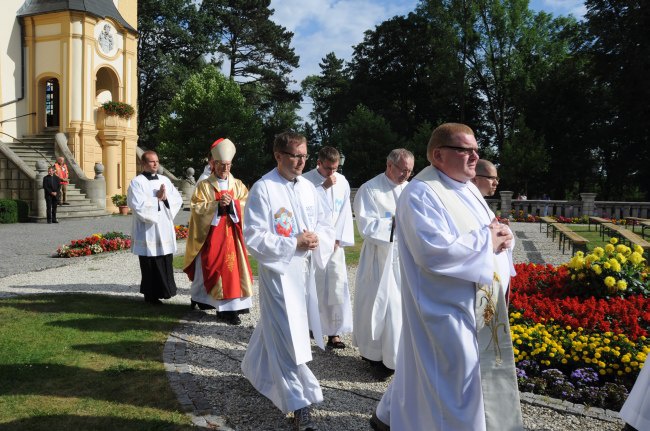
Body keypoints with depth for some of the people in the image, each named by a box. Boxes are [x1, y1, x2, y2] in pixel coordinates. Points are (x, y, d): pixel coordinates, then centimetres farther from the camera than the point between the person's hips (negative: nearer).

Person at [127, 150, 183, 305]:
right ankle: (151, 295, 11)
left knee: (166, 263, 8)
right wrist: (157, 198, -9)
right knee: (150, 264, 0)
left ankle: (163, 291, 20)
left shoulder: (165, 180, 13)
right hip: (148, 231, -5)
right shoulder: (137, 182, -4)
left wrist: (165, 197, -10)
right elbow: (138, 206, -15)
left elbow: (178, 199, 7)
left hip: (165, 230, 5)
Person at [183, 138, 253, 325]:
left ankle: (228, 307, 7)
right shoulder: (204, 185, 3)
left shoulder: (238, 185, 10)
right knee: (211, 268, 0)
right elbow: (196, 207, -6)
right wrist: (217, 204, -19)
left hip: (231, 234, 2)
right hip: (211, 234, -2)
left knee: (232, 267, -1)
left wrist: (232, 203, -17)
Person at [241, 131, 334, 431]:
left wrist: (317, 239, -10)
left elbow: (326, 225, 13)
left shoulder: (308, 187, 6)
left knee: (273, 325, 22)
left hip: (304, 268, 7)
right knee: (287, 334, -3)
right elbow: (253, 237, -16)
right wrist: (294, 243, -20)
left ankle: (255, 369, 47)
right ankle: (298, 403, 7)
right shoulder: (263, 189, -14)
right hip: (278, 269, -7)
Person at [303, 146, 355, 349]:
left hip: (334, 242, 3)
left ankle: (335, 332, 8)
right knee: (312, 287, 2)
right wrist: (323, 187, -14)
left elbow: (345, 213, 6)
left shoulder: (342, 182, 5)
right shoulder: (307, 180, -5)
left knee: (337, 287, 0)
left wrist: (338, 239, -1)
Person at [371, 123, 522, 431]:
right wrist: (486, 240, -19)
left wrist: (502, 235, -8)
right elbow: (433, 250, -30)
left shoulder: (467, 188, 11)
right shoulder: (421, 194, -19)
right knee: (456, 374, 1)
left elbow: (491, 228, 16)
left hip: (476, 302, 10)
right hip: (444, 305, -10)